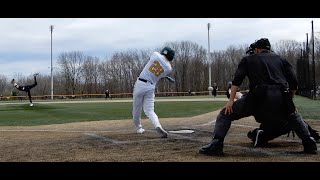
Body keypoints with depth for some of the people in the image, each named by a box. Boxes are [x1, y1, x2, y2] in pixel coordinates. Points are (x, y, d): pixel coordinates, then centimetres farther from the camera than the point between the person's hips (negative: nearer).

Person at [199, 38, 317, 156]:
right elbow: (294, 83, 18)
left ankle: (216, 144, -9)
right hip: (281, 96, 4)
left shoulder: (248, 59, 19)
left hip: (258, 96, -3)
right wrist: (288, 98, 31)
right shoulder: (280, 59, 26)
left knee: (225, 114, 7)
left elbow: (237, 79, 3)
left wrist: (231, 100, -1)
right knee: (294, 116, 35)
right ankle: (309, 144, 25)